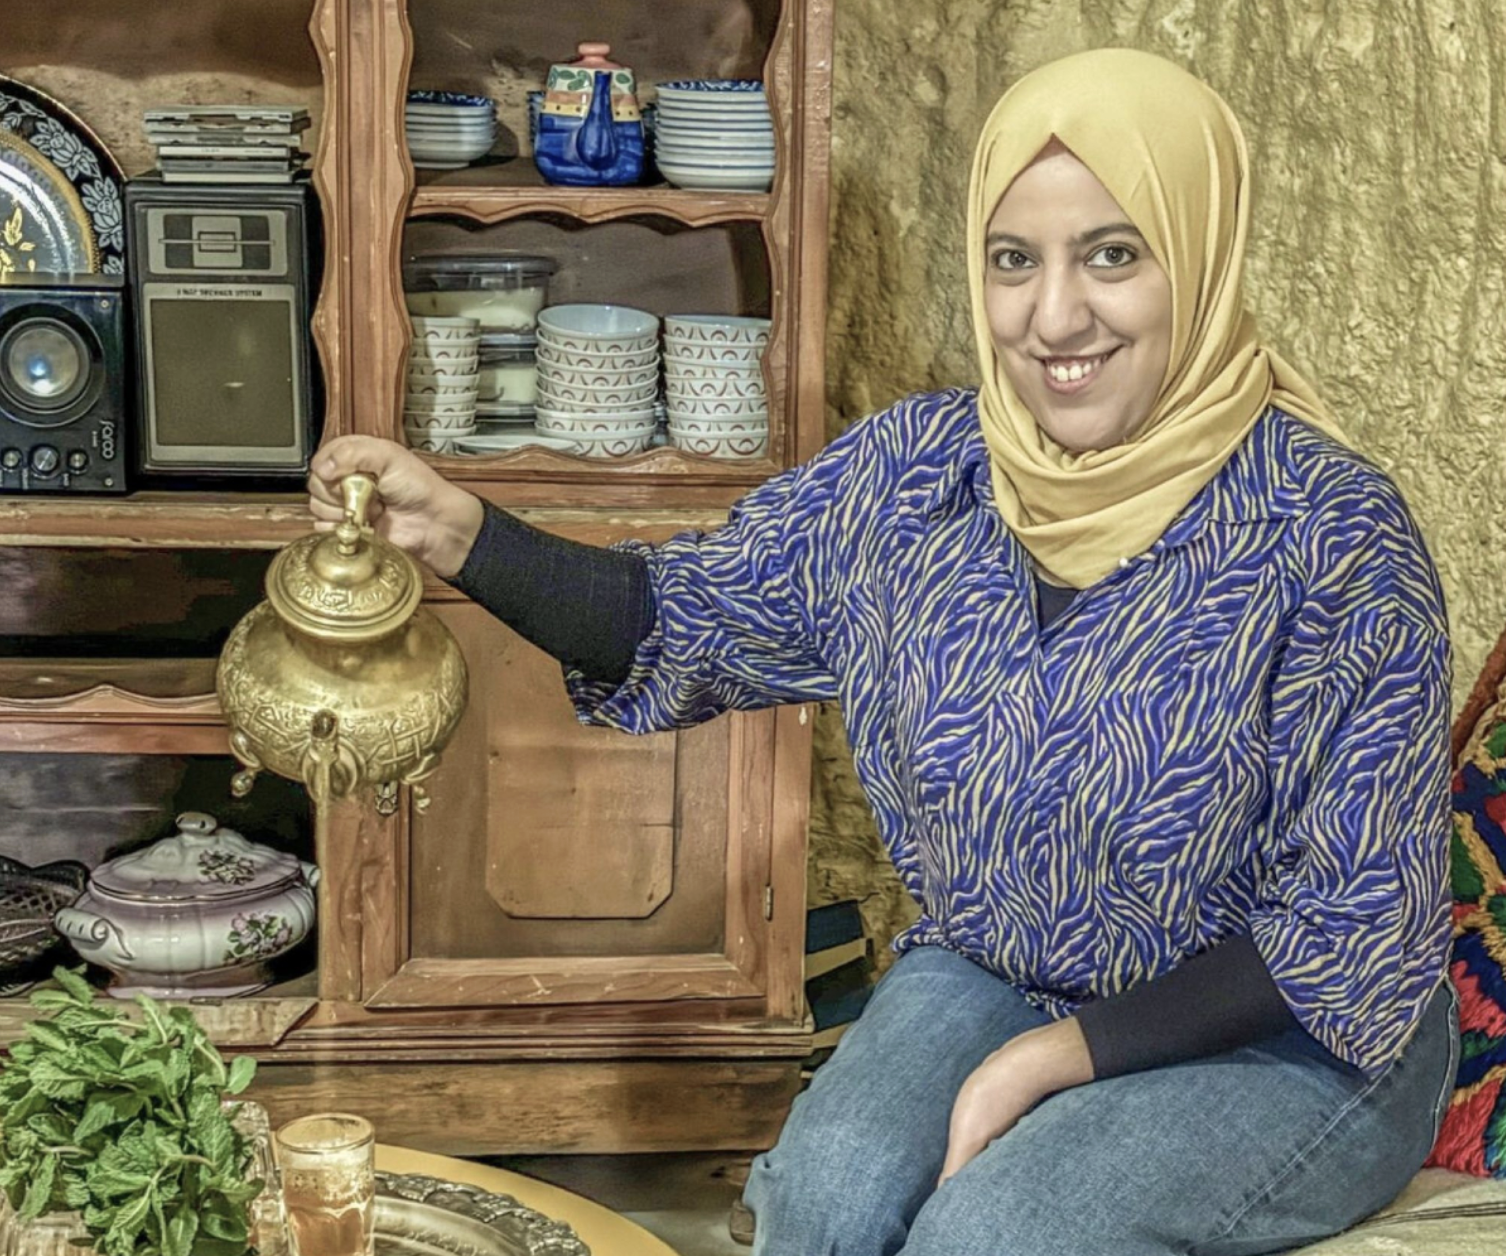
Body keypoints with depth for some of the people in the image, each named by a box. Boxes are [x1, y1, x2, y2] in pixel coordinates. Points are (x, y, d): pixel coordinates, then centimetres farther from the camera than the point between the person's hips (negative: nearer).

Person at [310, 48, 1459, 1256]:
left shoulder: (1329, 537, -21)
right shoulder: (919, 468, -7)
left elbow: (1355, 927, -16)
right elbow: (681, 621, 2)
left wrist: (1061, 1057, -20)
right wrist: (462, 532, -14)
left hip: (1286, 1041, -3)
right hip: (987, 979, 4)